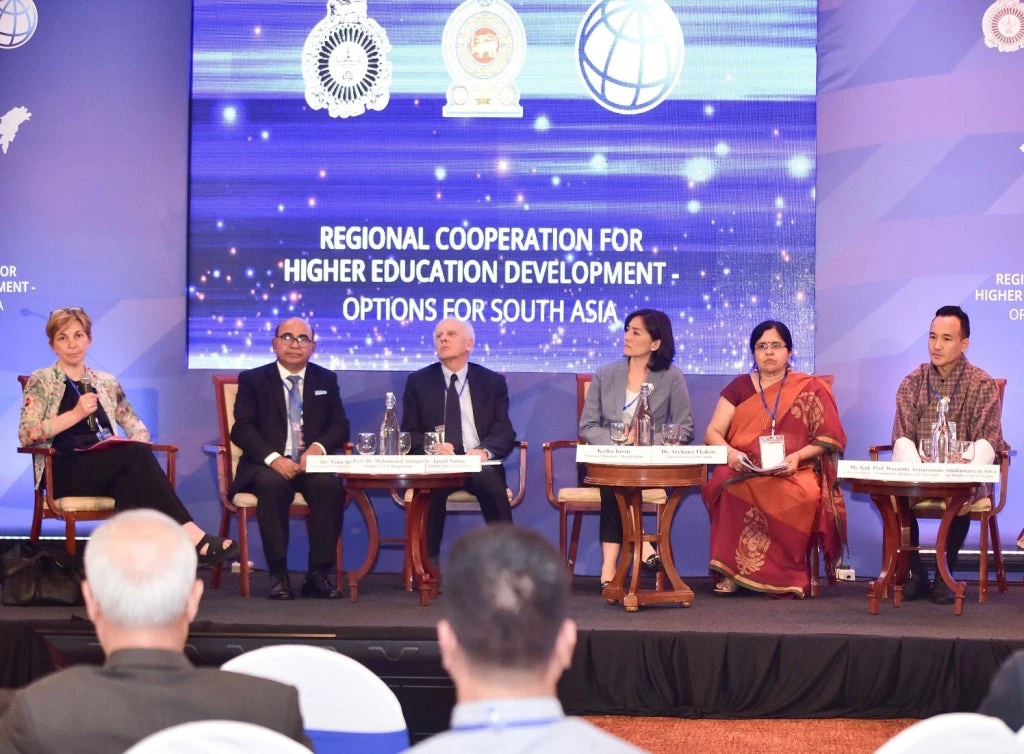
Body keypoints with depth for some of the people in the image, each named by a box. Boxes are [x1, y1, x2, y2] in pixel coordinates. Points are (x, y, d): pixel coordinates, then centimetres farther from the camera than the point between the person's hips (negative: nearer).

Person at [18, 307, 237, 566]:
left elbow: (138, 429, 20)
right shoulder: (41, 381, 8)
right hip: (66, 473, -4)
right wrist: (76, 414, -15)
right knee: (136, 453, -31)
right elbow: (26, 435, -6)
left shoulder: (106, 382, 20)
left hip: (108, 470, 4)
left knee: (129, 480, -35)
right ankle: (192, 536, -38)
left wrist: (136, 452, -5)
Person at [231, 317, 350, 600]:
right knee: (273, 485, -37)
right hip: (267, 465, -2)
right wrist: (273, 458, -20)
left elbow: (340, 426, 10)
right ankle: (278, 574, -29)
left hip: (312, 463, 2)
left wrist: (319, 447, -13)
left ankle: (319, 573, -26)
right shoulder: (252, 380, 8)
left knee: (330, 485, -32)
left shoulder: (326, 380, 16)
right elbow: (242, 429, -2)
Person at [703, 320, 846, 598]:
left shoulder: (810, 390, 11)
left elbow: (830, 438, 4)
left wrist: (798, 456, -14)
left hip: (794, 473, -1)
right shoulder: (740, 387, 16)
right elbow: (712, 433, 11)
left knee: (804, 496, -37)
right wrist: (730, 453, -11)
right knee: (729, 487, -35)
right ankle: (733, 573, -29)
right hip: (744, 472, 1)